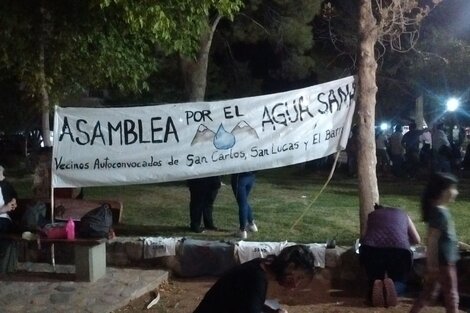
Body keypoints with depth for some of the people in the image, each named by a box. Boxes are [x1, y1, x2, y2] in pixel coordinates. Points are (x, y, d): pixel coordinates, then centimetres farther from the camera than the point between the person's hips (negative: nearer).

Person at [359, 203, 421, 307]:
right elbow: (417, 240, 37)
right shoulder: (403, 214, 32)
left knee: (374, 278, 25)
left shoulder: (371, 215, 31)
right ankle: (392, 287, -12)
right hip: (399, 250, 0)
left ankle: (375, 286, -12)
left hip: (371, 249, 0)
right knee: (399, 282, 24)